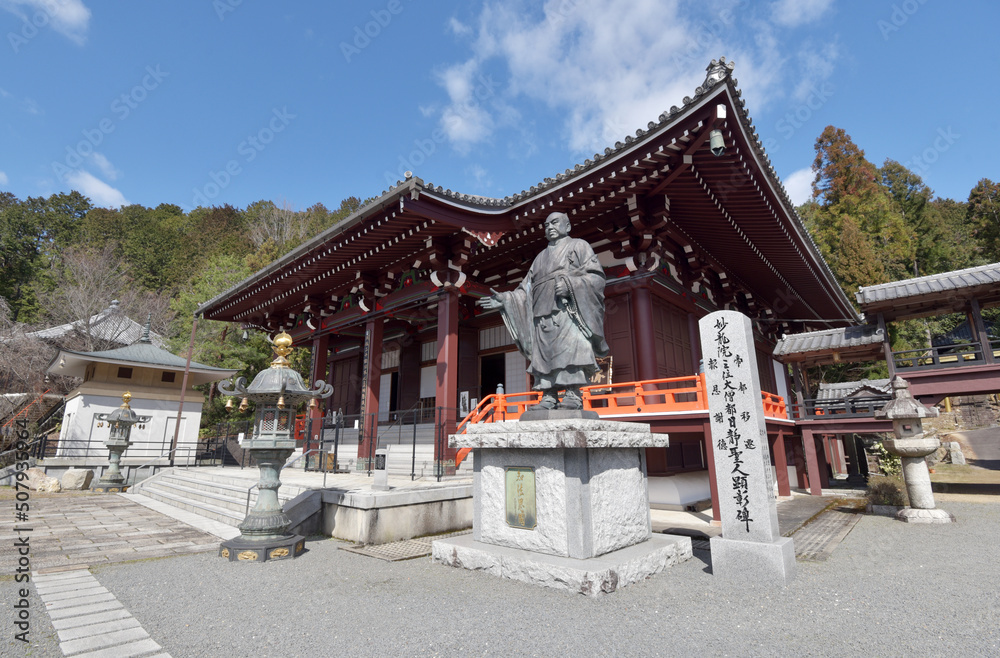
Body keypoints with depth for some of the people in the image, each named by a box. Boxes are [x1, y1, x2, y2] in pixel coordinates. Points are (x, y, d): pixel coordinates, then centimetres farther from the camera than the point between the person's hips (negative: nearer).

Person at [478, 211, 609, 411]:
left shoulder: (578, 246, 15)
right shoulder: (541, 257, 31)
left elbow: (596, 276, 0)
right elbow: (527, 289, 23)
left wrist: (569, 284, -15)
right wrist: (505, 299, 8)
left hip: (567, 309, -5)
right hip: (543, 313, 6)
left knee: (569, 348, -18)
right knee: (543, 354, -5)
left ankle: (573, 395, -20)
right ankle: (549, 398, -6)